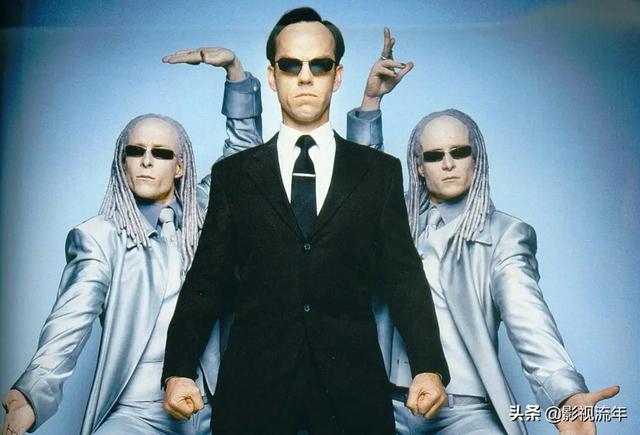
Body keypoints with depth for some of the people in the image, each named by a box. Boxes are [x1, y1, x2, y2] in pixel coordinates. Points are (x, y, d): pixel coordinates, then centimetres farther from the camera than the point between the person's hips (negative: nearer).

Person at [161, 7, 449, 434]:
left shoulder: (380, 171, 6)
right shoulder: (233, 174, 6)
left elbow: (403, 277, 1)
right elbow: (207, 281, 4)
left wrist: (429, 368, -10)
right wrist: (178, 370, -7)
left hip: (352, 383, 0)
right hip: (255, 383, 0)